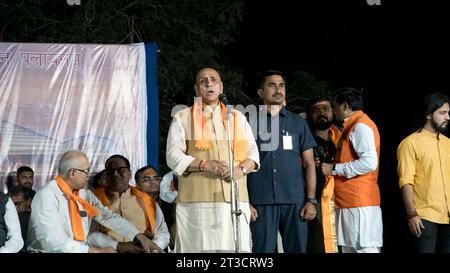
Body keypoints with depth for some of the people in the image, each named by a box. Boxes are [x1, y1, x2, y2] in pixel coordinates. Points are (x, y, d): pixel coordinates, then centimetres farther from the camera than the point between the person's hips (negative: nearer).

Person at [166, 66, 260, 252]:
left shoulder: (237, 118, 21)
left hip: (234, 200, 2)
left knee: (236, 247, -9)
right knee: (198, 248, -10)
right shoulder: (182, 118, 12)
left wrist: (241, 168, -7)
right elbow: (173, 156, 2)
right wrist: (205, 164, -13)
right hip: (196, 201, -2)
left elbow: (253, 153, 16)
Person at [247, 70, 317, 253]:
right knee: (263, 249, -1)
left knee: (297, 248, 2)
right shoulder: (250, 123, 7)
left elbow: (309, 164, 10)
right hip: (261, 202, -1)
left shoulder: (298, 123, 12)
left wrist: (311, 200, 0)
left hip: (295, 202, 2)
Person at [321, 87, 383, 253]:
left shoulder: (361, 126, -9)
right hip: (349, 202, 10)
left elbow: (369, 162, -20)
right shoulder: (352, 126, 21)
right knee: (349, 248, 9)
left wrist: (334, 169, -14)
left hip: (359, 203, -10)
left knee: (364, 248, -11)